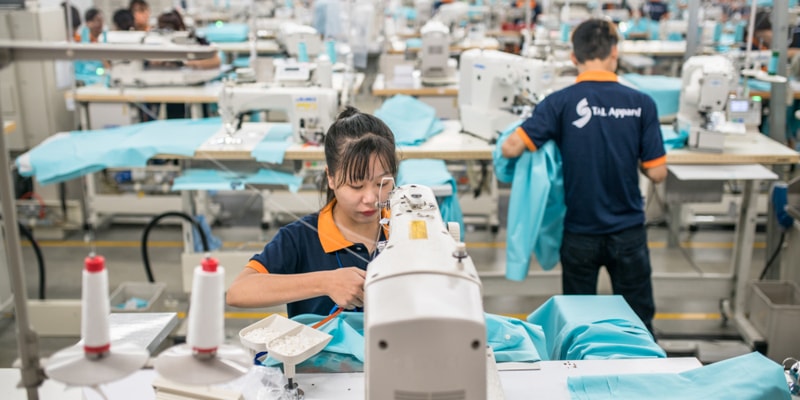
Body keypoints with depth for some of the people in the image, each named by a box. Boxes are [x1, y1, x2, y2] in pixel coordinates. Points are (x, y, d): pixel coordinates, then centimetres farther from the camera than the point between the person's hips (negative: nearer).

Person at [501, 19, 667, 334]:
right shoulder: (641, 103, -9)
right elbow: (657, 173, -7)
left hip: (580, 233, 0)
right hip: (628, 232, 1)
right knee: (638, 324, 16)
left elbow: (510, 149, -18)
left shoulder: (561, 102, -12)